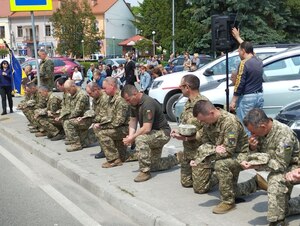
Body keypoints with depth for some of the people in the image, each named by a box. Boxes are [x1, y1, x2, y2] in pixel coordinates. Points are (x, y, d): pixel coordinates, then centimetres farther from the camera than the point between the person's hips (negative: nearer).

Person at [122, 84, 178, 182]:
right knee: (154, 166, 16)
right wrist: (130, 135, -11)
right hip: (153, 134, 10)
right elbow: (133, 120, 5)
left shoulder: (148, 104, -30)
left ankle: (145, 172, -27)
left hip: (163, 133, -10)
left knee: (140, 139, -37)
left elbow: (147, 129, -33)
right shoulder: (134, 103, -1)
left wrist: (132, 138, -25)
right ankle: (175, 159, 37)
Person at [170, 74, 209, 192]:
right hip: (187, 150, 9)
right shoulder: (188, 103, 10)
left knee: (199, 187, -5)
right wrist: (178, 132, 0)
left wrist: (187, 137, -24)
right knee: (186, 182, 13)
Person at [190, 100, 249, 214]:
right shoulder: (208, 121, -6)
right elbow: (205, 142, 2)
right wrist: (215, 149, -22)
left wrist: (200, 160, -29)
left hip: (239, 154, -7)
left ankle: (228, 201, -22)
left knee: (221, 165, -39)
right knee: (202, 188, 6)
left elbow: (228, 150, -32)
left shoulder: (230, 121, -30)